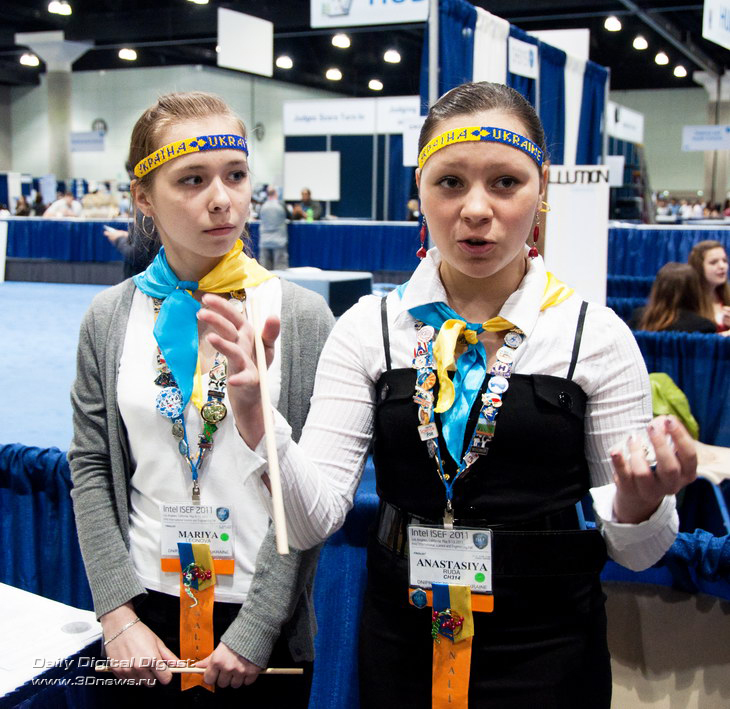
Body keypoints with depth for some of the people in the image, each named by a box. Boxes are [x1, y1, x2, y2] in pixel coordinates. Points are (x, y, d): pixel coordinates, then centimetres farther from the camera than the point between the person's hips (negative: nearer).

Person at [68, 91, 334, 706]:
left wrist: (256, 629, -11)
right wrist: (119, 615, -6)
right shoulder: (111, 319, -2)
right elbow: (92, 470, 1)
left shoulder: (301, 316, -10)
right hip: (147, 606, 2)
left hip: (262, 623, -2)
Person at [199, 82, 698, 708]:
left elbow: (634, 552, -2)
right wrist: (258, 415, -28)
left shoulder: (596, 336, -9)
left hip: (546, 656, -1)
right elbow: (312, 520, -12)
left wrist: (640, 502, -24)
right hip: (401, 649, 1)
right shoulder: (369, 328, -6)